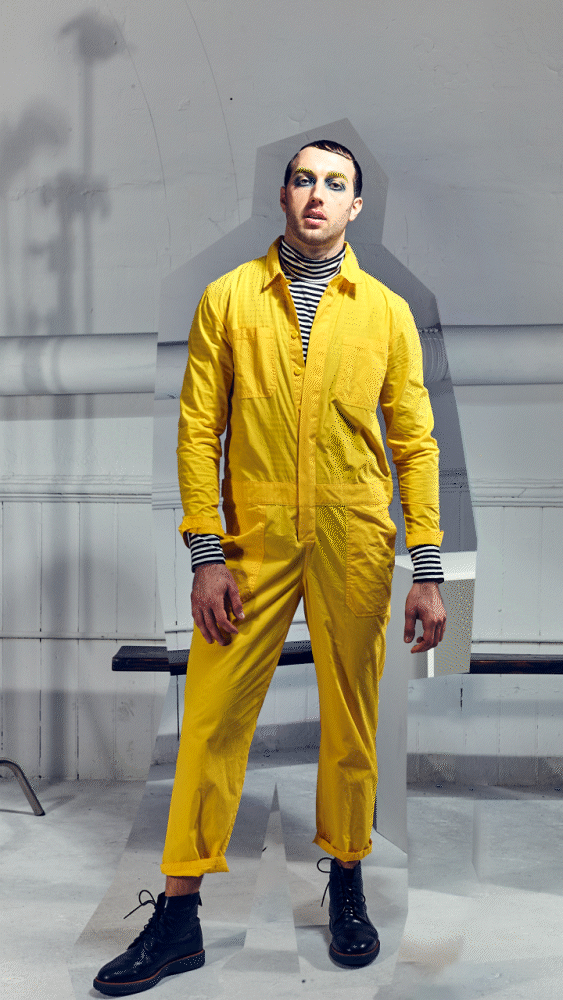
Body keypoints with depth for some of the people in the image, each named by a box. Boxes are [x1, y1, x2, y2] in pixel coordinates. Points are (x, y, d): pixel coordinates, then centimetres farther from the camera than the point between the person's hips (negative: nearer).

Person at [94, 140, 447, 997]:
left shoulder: (387, 310, 6)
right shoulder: (228, 299, 5)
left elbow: (416, 442, 5)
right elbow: (198, 429, 2)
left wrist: (429, 570, -1)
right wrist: (207, 555, -6)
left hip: (354, 548, 1)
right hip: (254, 543, 0)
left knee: (352, 720, 9)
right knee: (211, 717, 1)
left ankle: (347, 881, 30)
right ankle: (178, 917, 14)